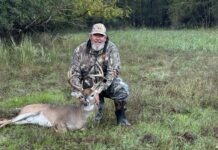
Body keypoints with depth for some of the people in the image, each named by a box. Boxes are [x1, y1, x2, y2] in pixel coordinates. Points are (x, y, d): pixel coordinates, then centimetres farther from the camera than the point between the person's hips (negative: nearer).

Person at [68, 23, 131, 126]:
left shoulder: (111, 48, -14)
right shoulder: (80, 50, -8)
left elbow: (113, 71, -22)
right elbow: (74, 73, -8)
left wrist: (98, 90, -31)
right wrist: (79, 92, -24)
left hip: (107, 83, -1)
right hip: (89, 86, 1)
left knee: (122, 89, -31)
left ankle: (120, 115, -6)